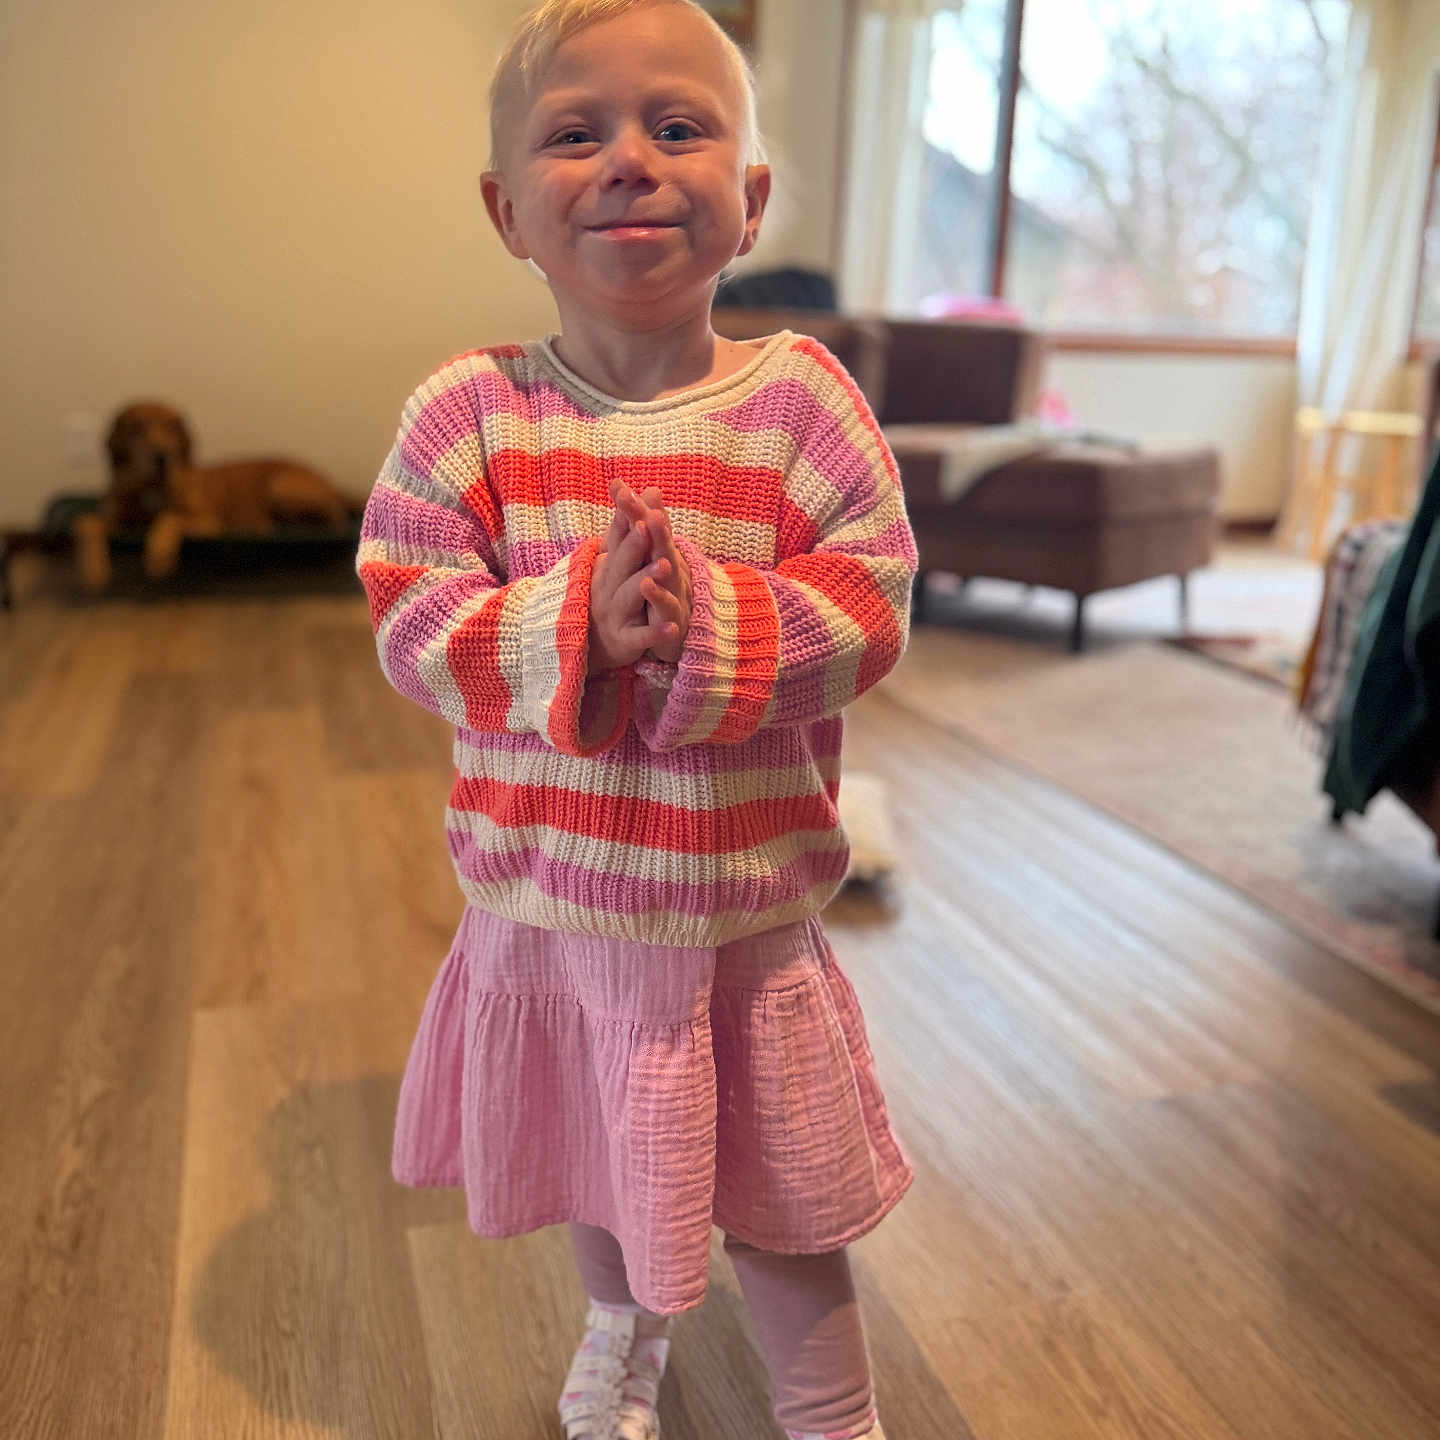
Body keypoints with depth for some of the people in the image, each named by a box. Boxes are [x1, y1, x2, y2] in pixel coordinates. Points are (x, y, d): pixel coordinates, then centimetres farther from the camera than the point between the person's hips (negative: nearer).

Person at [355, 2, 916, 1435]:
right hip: (548, 901, 3)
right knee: (599, 1164, 27)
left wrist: (710, 624, -29)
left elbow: (869, 604, -12)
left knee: (779, 1202, 15)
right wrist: (577, 625, -27)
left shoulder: (797, 396, -10)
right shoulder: (469, 411, -8)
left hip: (745, 904, -2)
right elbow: (409, 619, -10)